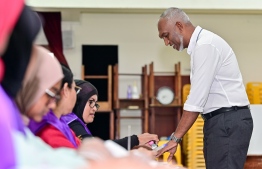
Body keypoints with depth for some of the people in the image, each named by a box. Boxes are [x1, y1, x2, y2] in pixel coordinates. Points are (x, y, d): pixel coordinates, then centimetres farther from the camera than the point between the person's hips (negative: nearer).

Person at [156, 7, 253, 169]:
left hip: (228, 121, -10)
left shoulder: (206, 45, -14)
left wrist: (176, 139, -18)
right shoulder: (200, 44, 16)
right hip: (221, 120, 10)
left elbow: (197, 99, -18)